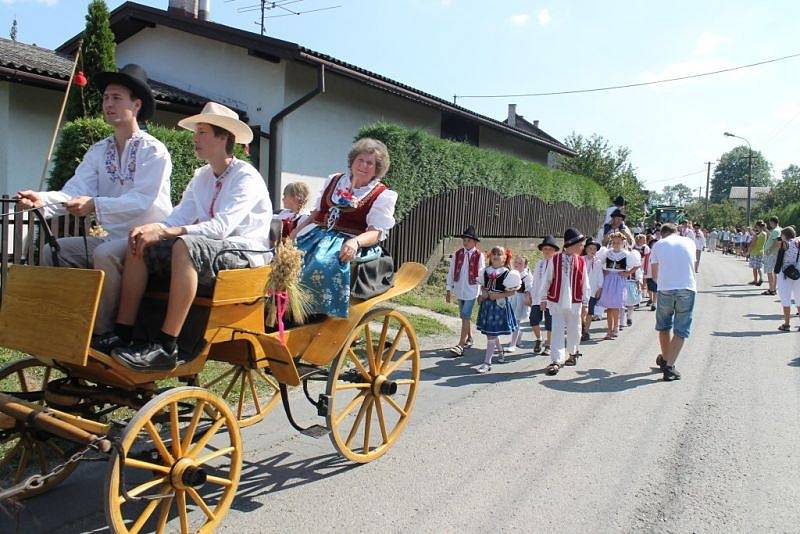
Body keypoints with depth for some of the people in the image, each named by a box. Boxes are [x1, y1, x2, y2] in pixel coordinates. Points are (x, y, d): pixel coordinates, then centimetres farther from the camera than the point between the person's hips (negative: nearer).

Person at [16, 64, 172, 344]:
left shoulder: (153, 150, -9)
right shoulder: (98, 150, 12)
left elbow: (141, 200, -21)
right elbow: (75, 190, -2)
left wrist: (95, 205, -35)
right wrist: (42, 199, -23)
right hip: (112, 237, 8)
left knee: (105, 253, -32)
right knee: (53, 251, -1)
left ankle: (103, 331, -20)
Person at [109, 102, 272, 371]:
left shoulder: (247, 177, -10)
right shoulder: (201, 177, 16)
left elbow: (221, 227, -23)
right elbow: (180, 216, 6)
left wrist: (165, 231, -29)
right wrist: (151, 228, -16)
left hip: (246, 253, -8)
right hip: (208, 248, 8)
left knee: (185, 245, -35)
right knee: (140, 246, -6)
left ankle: (165, 348, -34)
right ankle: (122, 336, -11)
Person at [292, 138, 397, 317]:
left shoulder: (383, 195, 3)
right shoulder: (334, 181, 19)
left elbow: (376, 232, -6)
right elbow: (317, 213, 22)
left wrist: (356, 242, -28)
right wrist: (295, 233, 8)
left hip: (350, 244, -5)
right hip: (319, 234, 5)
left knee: (326, 265, -36)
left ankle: (317, 315, -25)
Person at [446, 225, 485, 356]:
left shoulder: (479, 256, -7)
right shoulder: (457, 254, 2)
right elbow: (451, 272, 6)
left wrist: (482, 293, -2)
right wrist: (449, 290, 6)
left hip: (472, 291, -4)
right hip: (459, 290, 4)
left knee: (465, 316, -10)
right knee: (465, 316, 16)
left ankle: (460, 345, -9)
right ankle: (469, 338, 34)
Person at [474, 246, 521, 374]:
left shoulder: (507, 273, -8)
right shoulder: (486, 271, 8)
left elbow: (513, 291, -8)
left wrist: (499, 295, -18)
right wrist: (483, 293, -4)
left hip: (500, 305, -6)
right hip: (487, 304, 6)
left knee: (491, 334, -7)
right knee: (491, 332, 17)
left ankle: (487, 362, -4)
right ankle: (500, 351, 43)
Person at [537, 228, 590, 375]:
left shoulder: (581, 261, 1)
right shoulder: (555, 260, -6)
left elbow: (585, 283, 5)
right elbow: (546, 280, 0)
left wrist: (585, 303, 6)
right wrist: (543, 299, 3)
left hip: (575, 303, 2)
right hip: (556, 302, -2)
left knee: (574, 330, 15)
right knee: (557, 331, -2)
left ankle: (573, 352, 39)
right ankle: (556, 361, 0)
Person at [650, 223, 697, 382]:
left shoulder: (658, 245, 8)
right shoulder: (689, 242, 12)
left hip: (665, 289, 0)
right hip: (687, 289, 0)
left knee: (664, 326, 19)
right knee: (681, 330, 4)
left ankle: (665, 359, 33)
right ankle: (669, 366, -5)